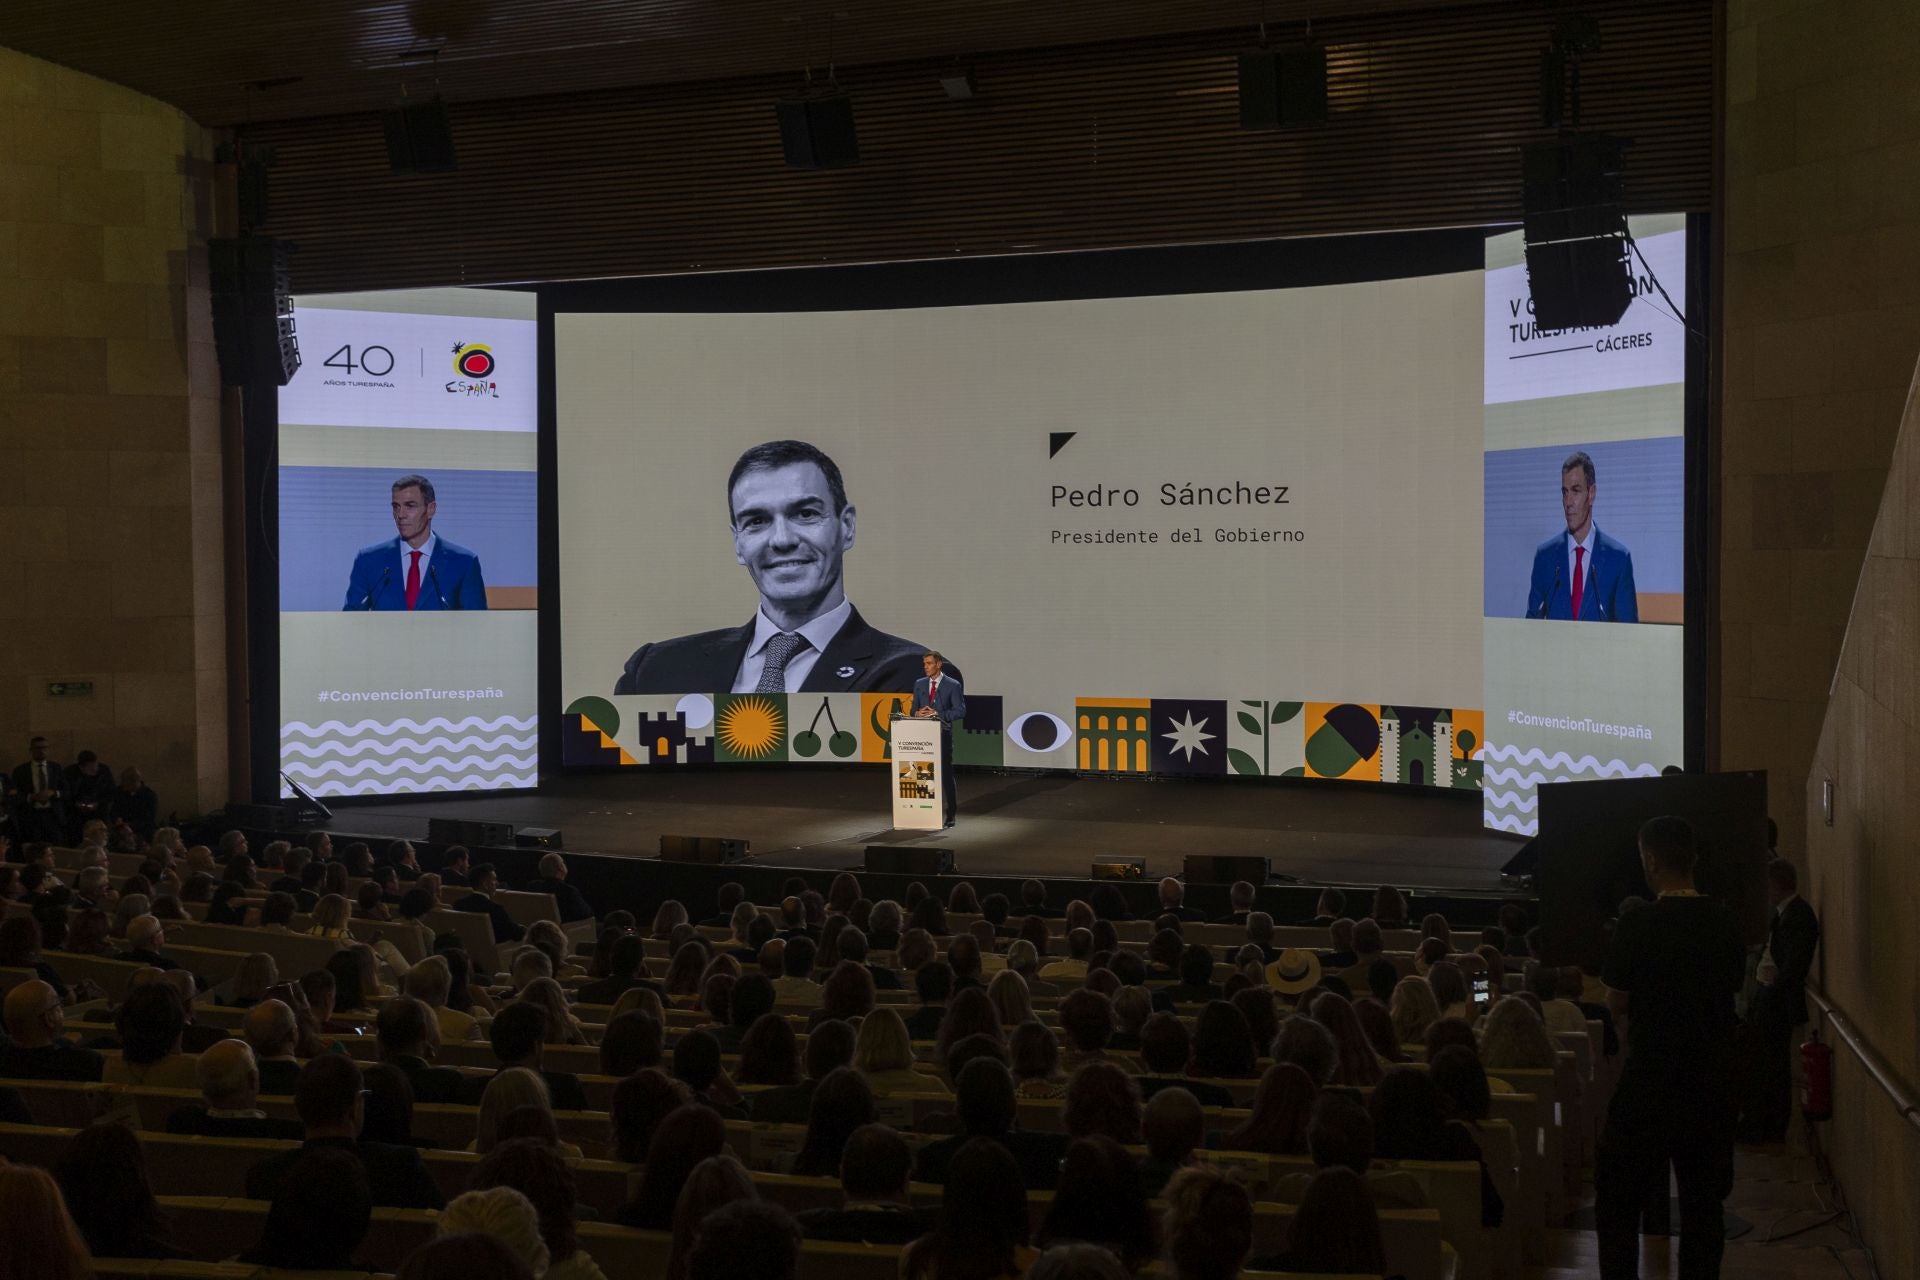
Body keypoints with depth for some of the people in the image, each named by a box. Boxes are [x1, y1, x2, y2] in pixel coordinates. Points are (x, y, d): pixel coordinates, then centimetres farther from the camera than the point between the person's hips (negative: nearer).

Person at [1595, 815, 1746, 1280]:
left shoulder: (1637, 924, -15)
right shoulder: (1725, 923, -1)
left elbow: (1617, 1003, -6)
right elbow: (1733, 985, 11)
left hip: (1649, 1083, -4)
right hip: (1711, 1084, 4)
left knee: (1616, 1199, 8)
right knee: (1703, 1204, 13)